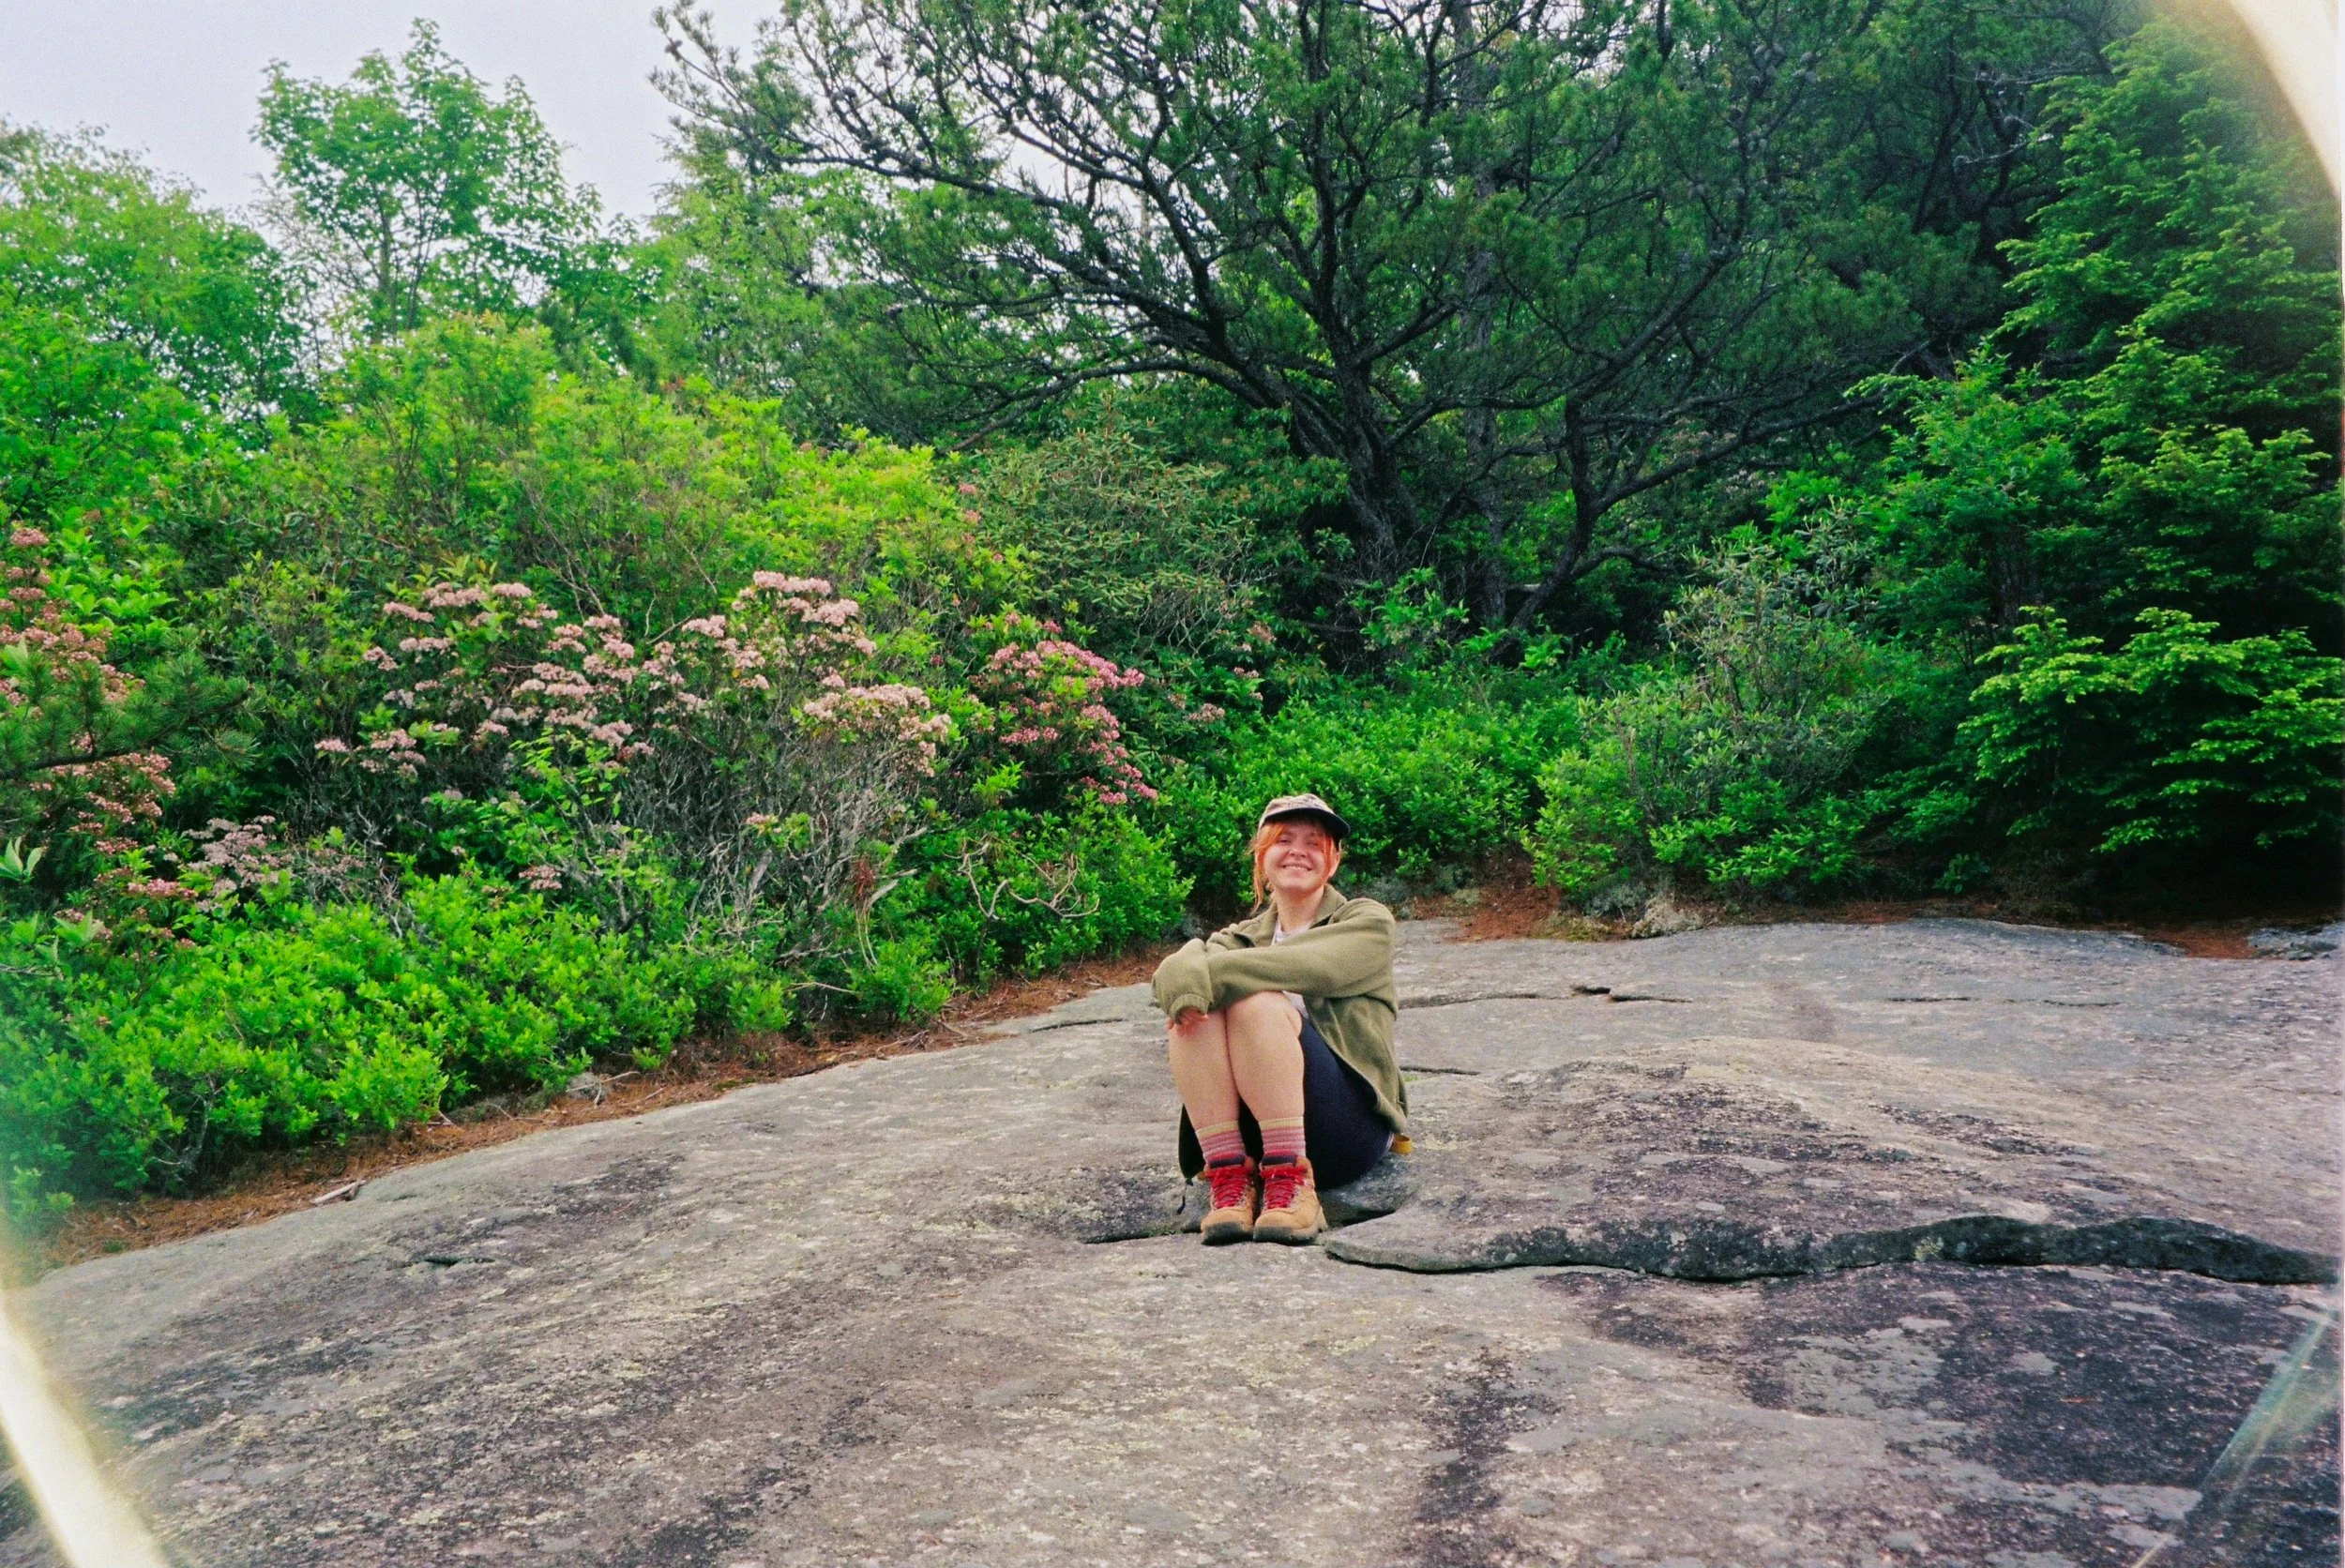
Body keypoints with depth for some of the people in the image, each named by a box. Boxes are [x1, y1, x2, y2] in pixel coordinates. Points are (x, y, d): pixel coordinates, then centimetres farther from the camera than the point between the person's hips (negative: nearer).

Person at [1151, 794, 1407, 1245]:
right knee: (1196, 1008, -22)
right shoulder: (1243, 937, 22)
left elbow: (1308, 966, -14)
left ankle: (1291, 1183, -30)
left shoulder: (1366, 922, 12)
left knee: (1257, 1002, -27)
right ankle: (1230, 1177, -26)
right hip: (1249, 1134, 3)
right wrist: (1185, 980, -27)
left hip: (1350, 1124, -3)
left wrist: (1211, 974, -20)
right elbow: (1177, 965, -4)